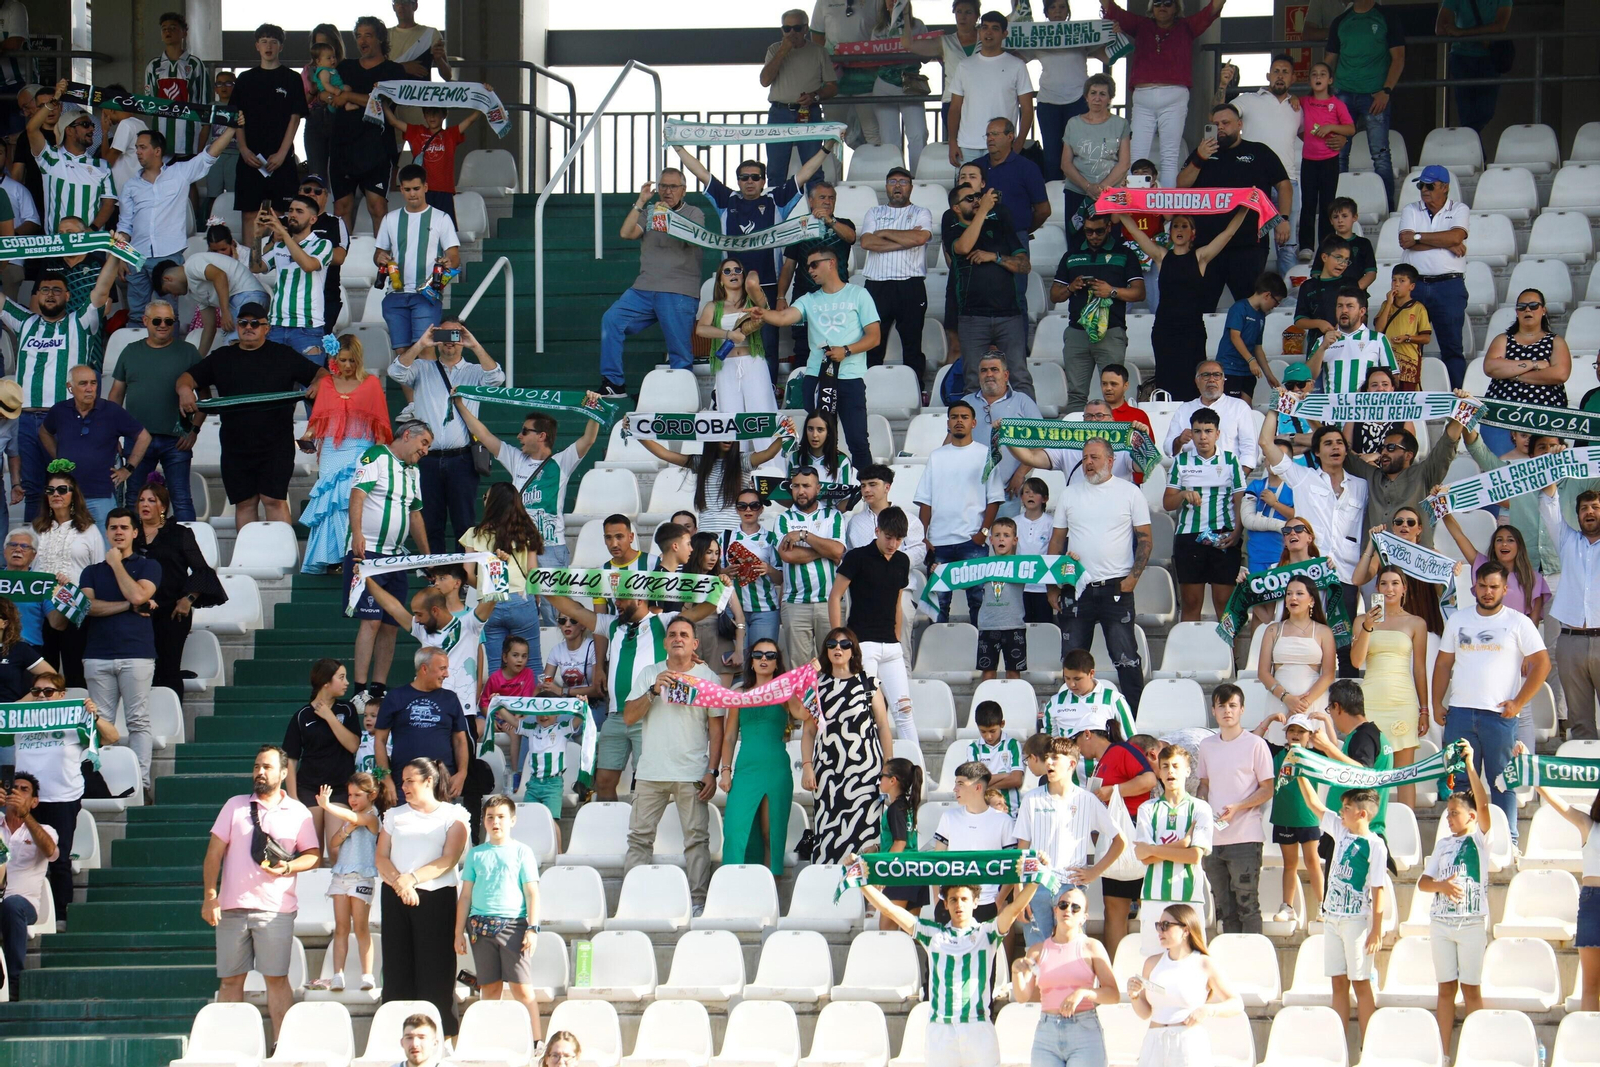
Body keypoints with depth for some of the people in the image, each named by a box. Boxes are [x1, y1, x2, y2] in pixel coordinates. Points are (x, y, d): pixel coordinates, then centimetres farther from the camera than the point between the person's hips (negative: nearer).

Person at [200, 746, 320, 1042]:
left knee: (277, 978, -4)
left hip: (276, 909, -2)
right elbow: (214, 852, 7)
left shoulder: (298, 813, 9)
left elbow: (313, 855, 9)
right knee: (230, 979, 2)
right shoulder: (235, 806, 11)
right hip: (232, 906, 2)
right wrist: (209, 896, -2)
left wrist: (289, 867, -12)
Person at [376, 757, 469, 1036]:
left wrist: (412, 879, -16)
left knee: (435, 971, -6)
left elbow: (449, 860, -6)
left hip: (436, 897, -4)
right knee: (397, 971, 0)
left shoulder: (453, 815, 5)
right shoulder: (394, 815, 17)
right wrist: (399, 882, -12)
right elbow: (381, 858, 7)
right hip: (395, 898, 4)